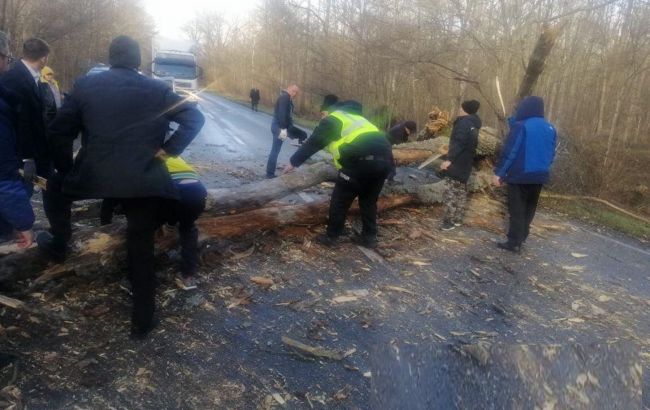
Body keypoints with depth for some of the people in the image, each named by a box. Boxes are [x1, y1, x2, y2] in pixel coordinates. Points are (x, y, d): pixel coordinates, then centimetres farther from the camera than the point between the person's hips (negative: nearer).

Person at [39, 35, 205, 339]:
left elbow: (58, 133, 5)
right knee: (141, 249, 10)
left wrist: (66, 171, 17)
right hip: (144, 181, 1)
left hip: (93, 176, 0)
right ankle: (142, 322, 17)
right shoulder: (158, 89, 6)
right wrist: (169, 150, 2)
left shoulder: (86, 85, 6)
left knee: (57, 184, 34)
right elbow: (195, 118, 3)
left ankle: (58, 245, 43)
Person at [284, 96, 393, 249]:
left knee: (340, 200, 10)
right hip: (385, 158, 7)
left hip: (362, 160, -7)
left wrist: (293, 162, 23)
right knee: (369, 200, 23)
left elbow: (312, 143, 13)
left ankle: (331, 237, 19)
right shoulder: (354, 116, 34)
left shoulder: (331, 120, 13)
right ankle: (370, 237, 27)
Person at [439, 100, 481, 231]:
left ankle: (449, 221, -8)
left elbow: (458, 143, -26)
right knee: (461, 191, 15)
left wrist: (449, 159, -32)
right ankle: (458, 218, 22)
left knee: (451, 192, -8)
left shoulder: (464, 123, -14)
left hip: (456, 164, -10)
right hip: (465, 164, 10)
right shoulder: (473, 124, 15)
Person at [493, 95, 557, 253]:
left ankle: (514, 242, 1)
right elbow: (551, 155, 13)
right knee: (529, 209, 16)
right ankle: (520, 238, 24)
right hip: (539, 176, 6)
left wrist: (499, 172, -11)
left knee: (516, 209, 0)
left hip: (519, 175, -6)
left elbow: (509, 152, -16)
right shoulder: (550, 128, 8)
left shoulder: (521, 126, -14)